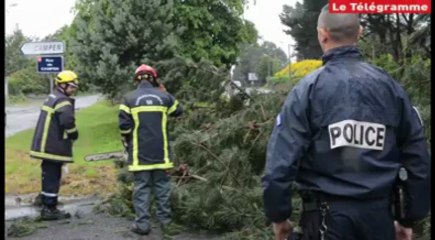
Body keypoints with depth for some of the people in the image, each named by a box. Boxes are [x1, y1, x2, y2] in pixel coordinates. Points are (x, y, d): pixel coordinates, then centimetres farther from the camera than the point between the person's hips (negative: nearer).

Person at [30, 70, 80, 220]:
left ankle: (47, 207, 24)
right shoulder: (63, 101, -16)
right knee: (53, 178, -3)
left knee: (49, 177, 16)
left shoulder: (52, 98, 16)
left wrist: (69, 137, 16)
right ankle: (49, 210, 3)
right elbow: (68, 123, -26)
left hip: (47, 146, 10)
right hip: (54, 148, -10)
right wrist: (74, 136, -7)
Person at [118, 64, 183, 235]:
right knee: (162, 186, 13)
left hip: (140, 153, -2)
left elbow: (124, 126, -7)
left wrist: (127, 144, 11)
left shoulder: (129, 99, -6)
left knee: (141, 188, 3)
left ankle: (142, 224, 3)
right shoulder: (164, 96, 0)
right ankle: (165, 219, 19)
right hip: (161, 152, 2)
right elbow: (178, 111, 18)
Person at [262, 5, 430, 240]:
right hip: (379, 212, 3)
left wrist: (278, 215, 0)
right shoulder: (390, 86, 1)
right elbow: (418, 159, 4)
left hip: (328, 214, -3)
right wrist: (411, 218, 14)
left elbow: (281, 159, -13)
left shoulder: (309, 88, -8)